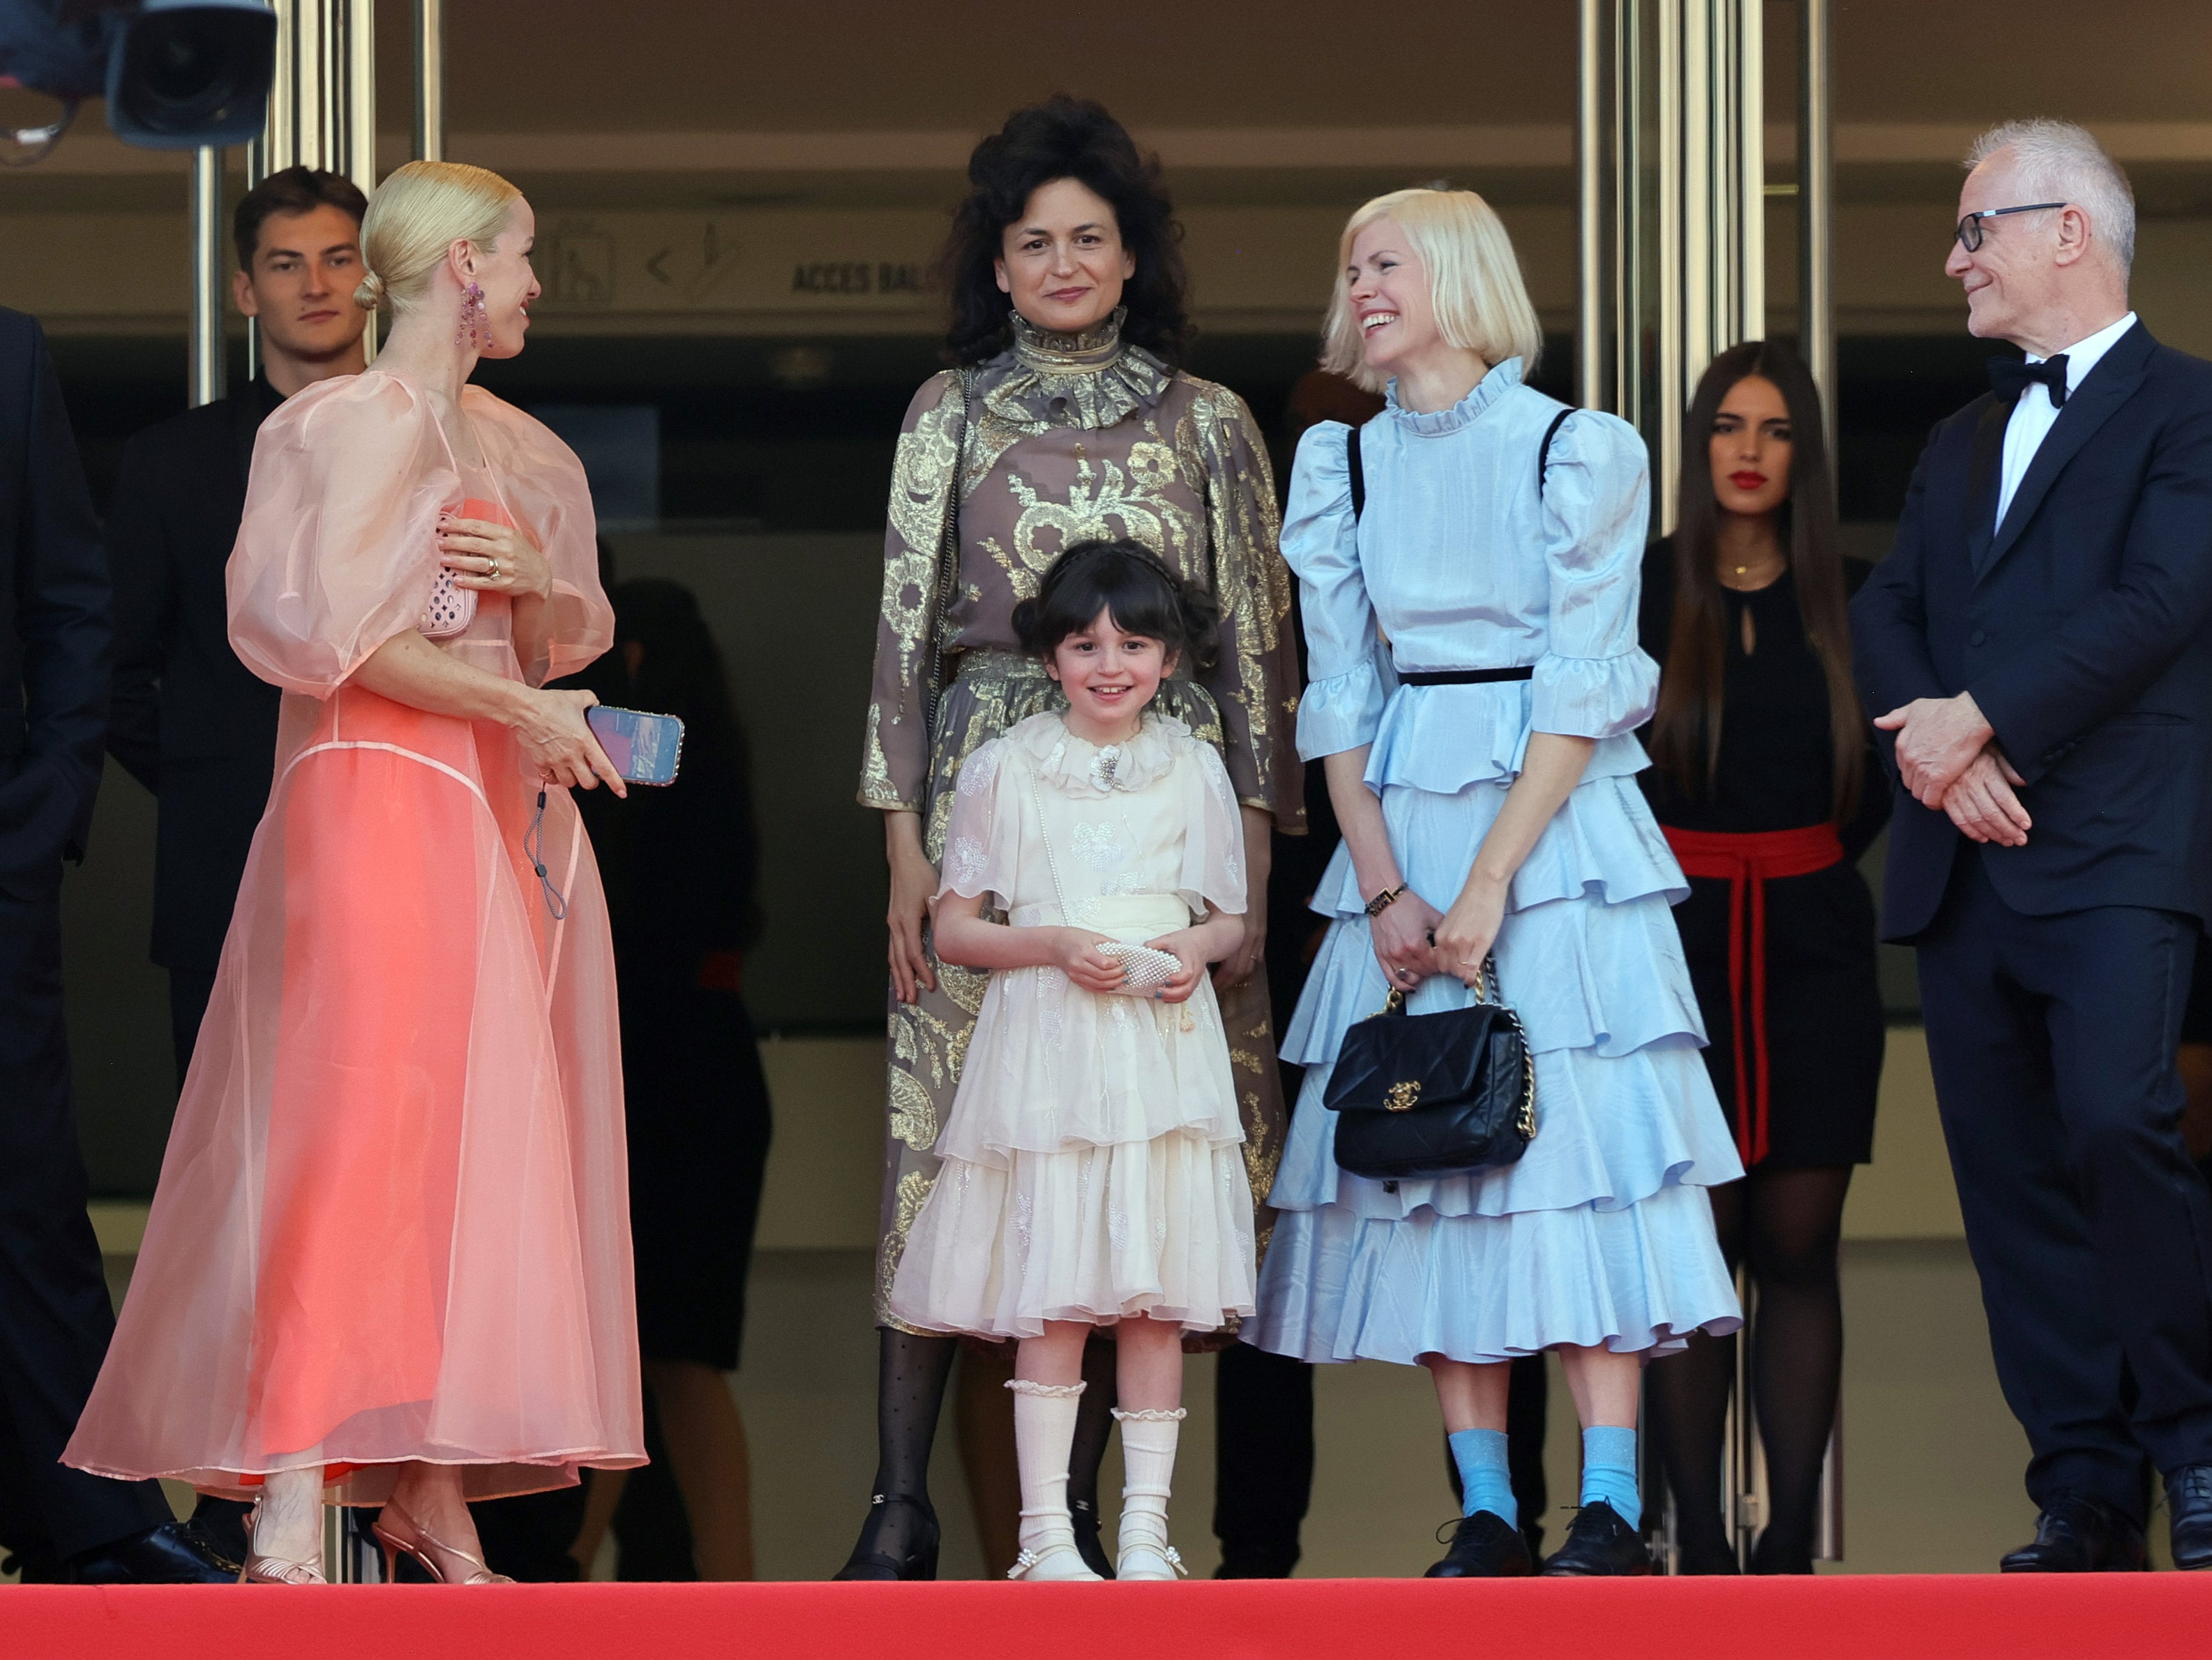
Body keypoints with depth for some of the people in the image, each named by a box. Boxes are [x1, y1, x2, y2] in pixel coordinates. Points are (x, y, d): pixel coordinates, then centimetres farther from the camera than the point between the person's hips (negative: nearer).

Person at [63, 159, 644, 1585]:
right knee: (358, 1111, -15)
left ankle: (428, 1486, 4)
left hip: (506, 813, 8)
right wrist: (513, 701, -13)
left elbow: (572, 638, 21)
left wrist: (539, 583, -1)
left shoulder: (520, 450, 19)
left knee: (481, 1136, 2)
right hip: (376, 793, -8)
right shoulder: (348, 425, -4)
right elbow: (333, 629, -13)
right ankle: (293, 1501, -19)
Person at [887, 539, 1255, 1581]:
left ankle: (1146, 1527, 6)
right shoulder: (1005, 768, 3)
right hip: (1046, 1053, -2)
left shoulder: (1194, 770, 9)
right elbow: (954, 928, 4)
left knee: (1157, 1295, 0)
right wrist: (1053, 945, -12)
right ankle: (1045, 1530, -1)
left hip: (1165, 1053, 2)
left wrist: (1196, 948, -6)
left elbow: (1231, 918, 16)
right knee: (1053, 1299, -6)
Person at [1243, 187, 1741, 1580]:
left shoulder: (1582, 452, -4)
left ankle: (1610, 1509, -11)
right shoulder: (1340, 462, 9)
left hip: (1559, 819, -4)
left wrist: (1489, 883, -15)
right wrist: (1382, 885, -5)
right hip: (1399, 825, 4)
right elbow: (1340, 691, 7)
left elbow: (1582, 689, -9)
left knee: (1578, 1139, -10)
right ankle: (1486, 1509, 1)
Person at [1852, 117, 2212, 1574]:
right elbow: (1887, 610, 13)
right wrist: (1929, 736, -8)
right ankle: (2086, 1495, 6)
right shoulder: (1962, 442, 24)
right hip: (1965, 857, 7)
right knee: (2010, 1174, 3)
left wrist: (1983, 716, -14)